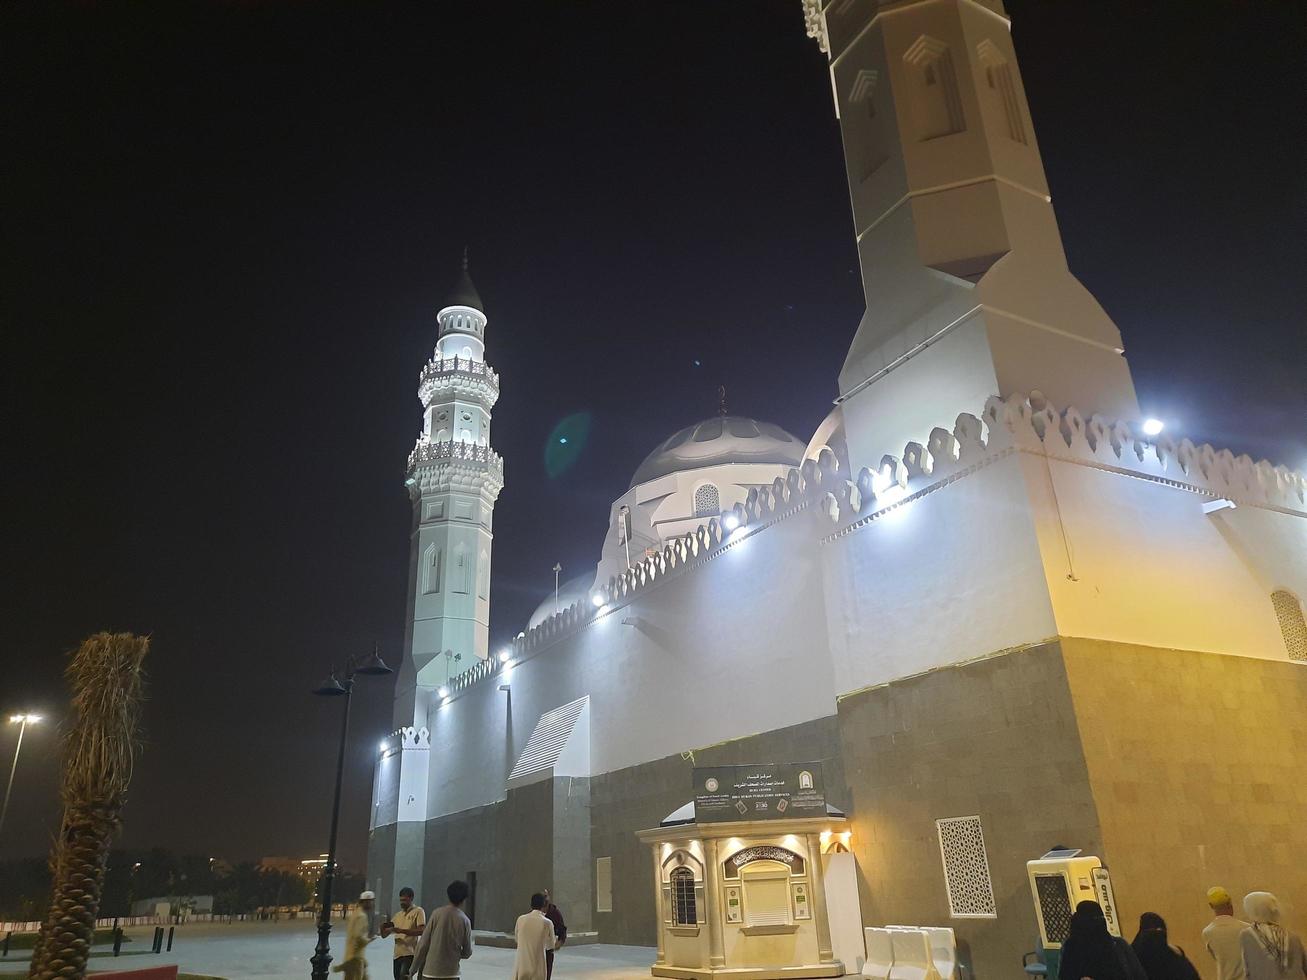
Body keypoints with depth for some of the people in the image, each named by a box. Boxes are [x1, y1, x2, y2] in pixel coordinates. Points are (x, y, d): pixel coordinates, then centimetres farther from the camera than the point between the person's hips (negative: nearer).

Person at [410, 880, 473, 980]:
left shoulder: (437, 913, -4)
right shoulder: (464, 920, -3)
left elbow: (423, 943, -3)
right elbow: (467, 952, 4)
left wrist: (414, 968, 6)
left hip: (430, 971, 0)